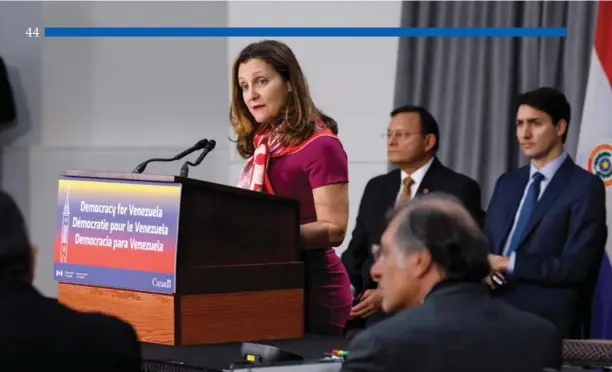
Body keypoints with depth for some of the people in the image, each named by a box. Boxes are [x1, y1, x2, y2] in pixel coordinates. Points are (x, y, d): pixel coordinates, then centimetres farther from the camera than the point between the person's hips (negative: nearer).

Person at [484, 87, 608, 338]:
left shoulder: (585, 187, -6)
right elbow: (486, 245, 15)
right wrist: (483, 266, -8)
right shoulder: (507, 183, 15)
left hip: (548, 326, -5)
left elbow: (575, 266, -14)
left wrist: (509, 263, -15)